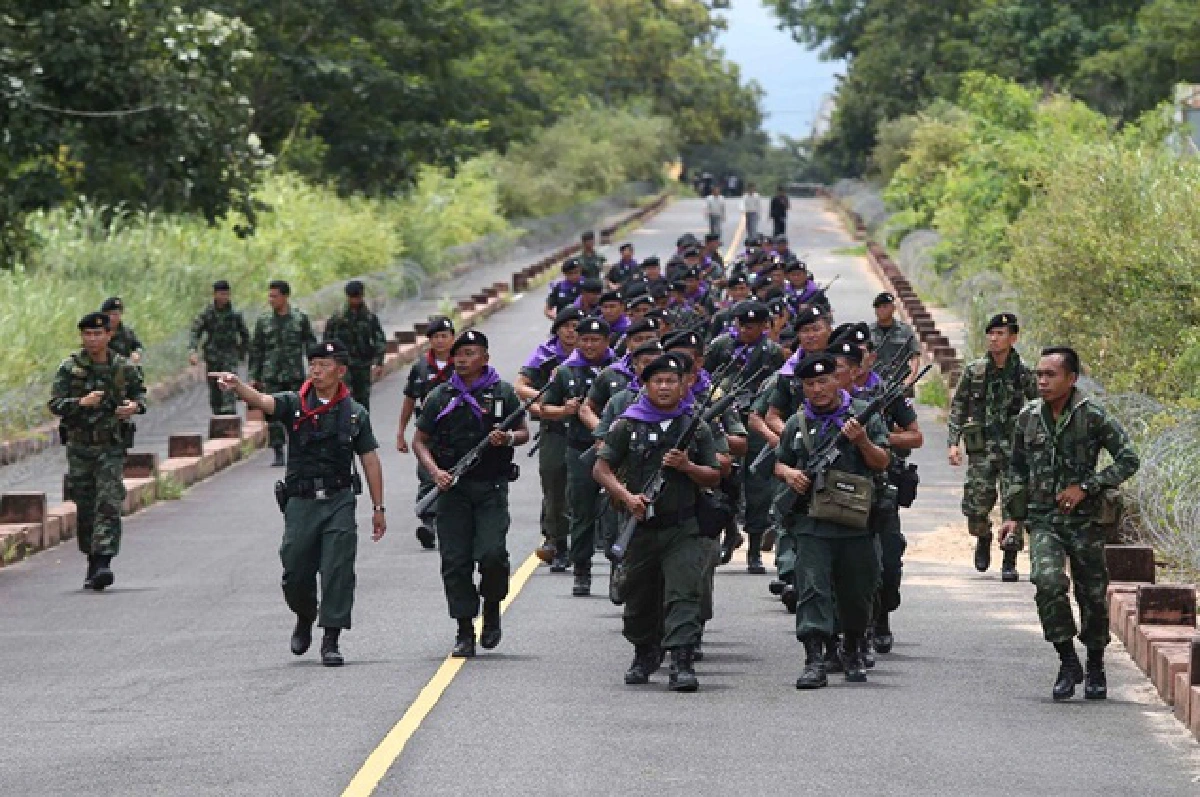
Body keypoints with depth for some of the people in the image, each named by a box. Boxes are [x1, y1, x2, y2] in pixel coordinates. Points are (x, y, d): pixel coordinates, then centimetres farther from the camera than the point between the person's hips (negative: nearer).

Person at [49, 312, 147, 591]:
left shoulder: (124, 368, 1)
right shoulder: (69, 368, -3)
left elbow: (139, 392, 16)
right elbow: (55, 404, -7)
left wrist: (135, 406, -8)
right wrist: (82, 402, -25)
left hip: (112, 447, -1)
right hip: (79, 446, 1)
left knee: (109, 505, -13)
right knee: (85, 508, 8)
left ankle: (103, 565, -20)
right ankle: (92, 560, 23)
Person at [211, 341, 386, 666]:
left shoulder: (355, 414, 5)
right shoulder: (294, 404, 2)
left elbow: (370, 460, 9)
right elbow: (261, 401, -16)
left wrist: (378, 507, 8)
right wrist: (236, 386, -38)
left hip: (339, 502, 0)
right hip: (301, 502, 0)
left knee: (337, 572, -7)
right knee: (295, 573, 4)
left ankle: (331, 640, -1)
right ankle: (304, 619, 34)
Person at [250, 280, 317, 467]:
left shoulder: (300, 318, 4)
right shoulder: (263, 321, 8)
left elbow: (311, 345, 7)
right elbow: (256, 351, 11)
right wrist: (254, 377, 6)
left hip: (295, 376, -1)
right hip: (271, 376, 1)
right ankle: (278, 454, 0)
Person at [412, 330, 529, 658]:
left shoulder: (502, 393, 4)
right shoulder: (441, 396, 8)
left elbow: (524, 433, 10)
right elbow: (420, 441, 11)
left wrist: (508, 438, -13)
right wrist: (435, 471, -6)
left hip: (491, 486, -2)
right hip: (453, 487, 2)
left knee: (492, 553, -16)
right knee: (455, 561, -1)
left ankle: (492, 607, 12)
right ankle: (465, 633, 7)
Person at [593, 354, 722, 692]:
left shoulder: (696, 428, 7)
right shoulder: (627, 426, 4)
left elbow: (714, 478, 9)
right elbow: (601, 468, 1)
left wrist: (687, 466, -11)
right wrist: (626, 496, -14)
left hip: (682, 528, -1)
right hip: (640, 525, 1)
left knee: (683, 594, -14)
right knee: (639, 597, 13)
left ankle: (682, 664, -19)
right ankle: (644, 656, 34)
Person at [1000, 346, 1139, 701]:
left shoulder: (1093, 416, -7)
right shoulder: (1028, 418, 5)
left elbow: (1128, 459, -5)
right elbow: (1017, 471, 17)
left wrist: (1086, 486, -13)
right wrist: (1014, 515, 12)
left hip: (1084, 520, -2)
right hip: (1042, 520, 2)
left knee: (1093, 593, 7)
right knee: (1048, 581, -22)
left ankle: (1095, 669, 27)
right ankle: (1068, 662, -10)